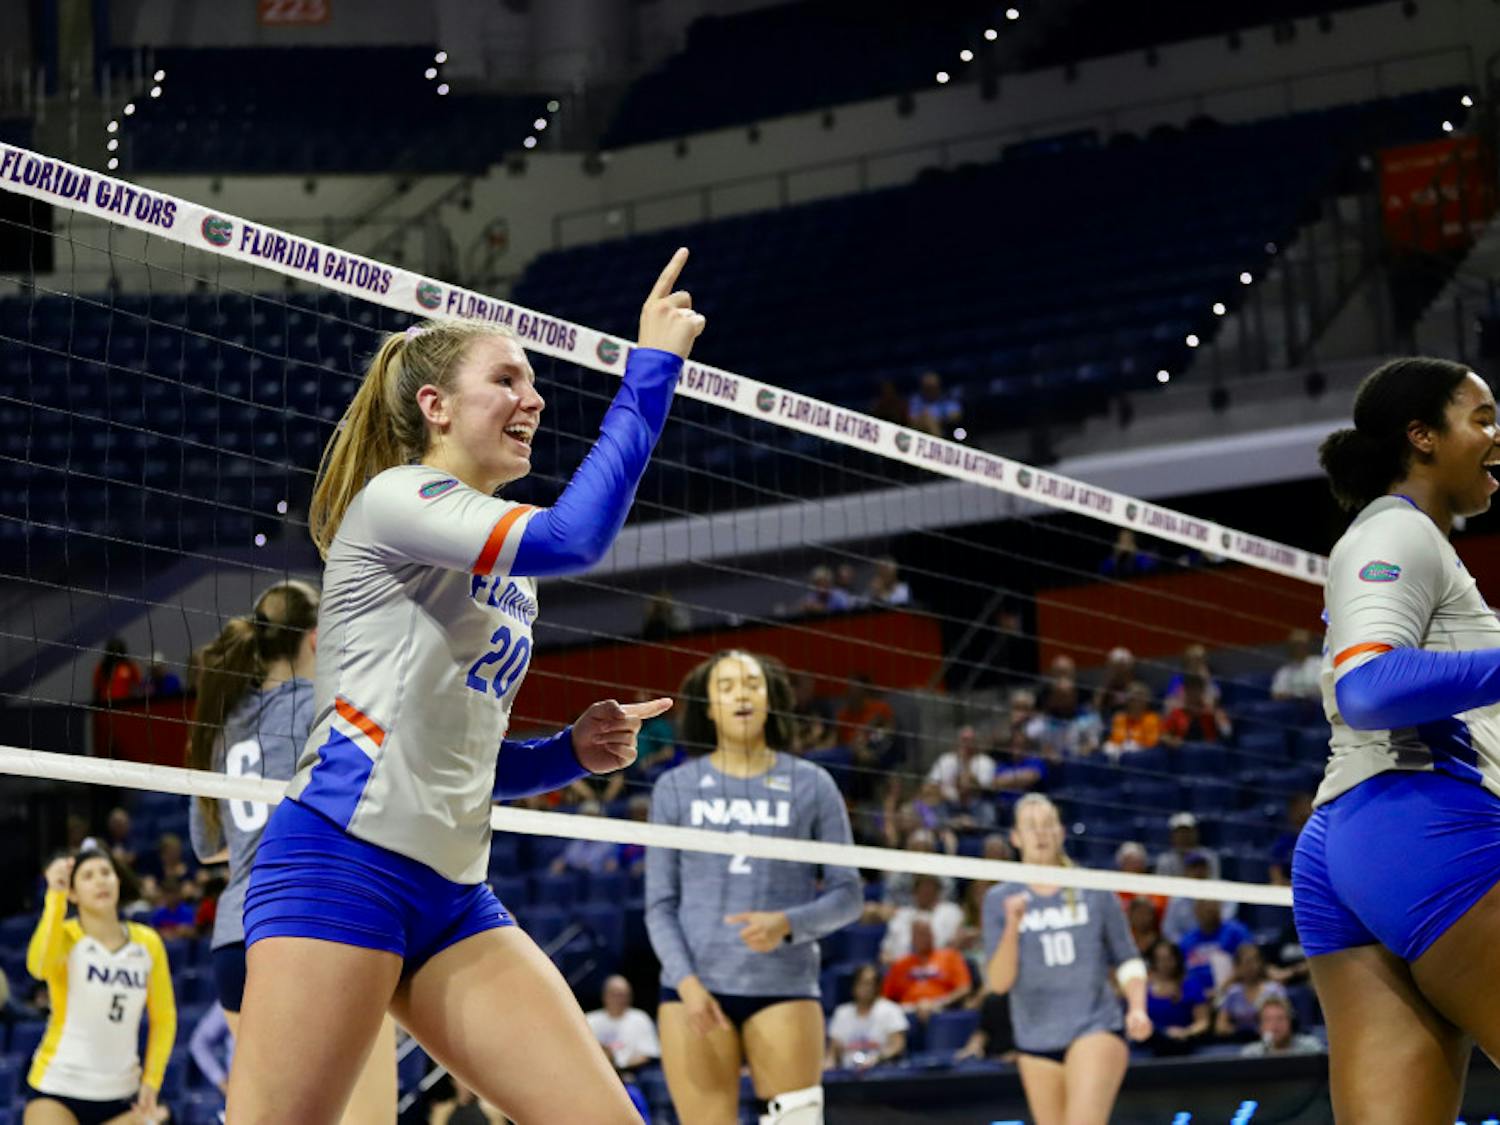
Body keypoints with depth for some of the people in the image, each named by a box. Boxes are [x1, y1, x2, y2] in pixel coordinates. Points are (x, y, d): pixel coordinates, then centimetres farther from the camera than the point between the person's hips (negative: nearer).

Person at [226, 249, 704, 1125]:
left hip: (454, 893, 8)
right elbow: (573, 535, -20)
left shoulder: (511, 575, 22)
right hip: (342, 860, -8)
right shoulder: (395, 497, -3)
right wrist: (652, 366, -16)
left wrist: (573, 751, 10)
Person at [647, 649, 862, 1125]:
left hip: (784, 987, 0)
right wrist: (686, 981, -8)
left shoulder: (811, 785, 6)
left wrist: (786, 923, -14)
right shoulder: (675, 787, 7)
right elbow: (660, 904, 7)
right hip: (697, 988, 0)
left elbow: (847, 894, 5)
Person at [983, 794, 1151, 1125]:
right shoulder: (1000, 899, 2)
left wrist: (1137, 1008, -9)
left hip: (1095, 1030, -2)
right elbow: (998, 982, -4)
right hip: (1036, 1040, 2)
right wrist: (1012, 927, -19)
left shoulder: (1094, 890, 2)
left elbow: (1127, 960, 8)